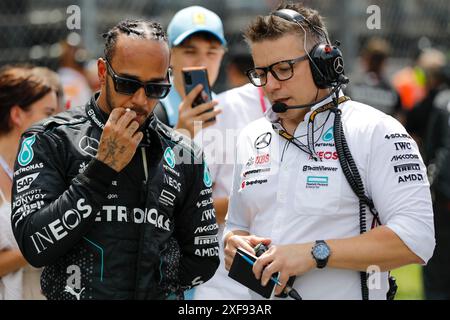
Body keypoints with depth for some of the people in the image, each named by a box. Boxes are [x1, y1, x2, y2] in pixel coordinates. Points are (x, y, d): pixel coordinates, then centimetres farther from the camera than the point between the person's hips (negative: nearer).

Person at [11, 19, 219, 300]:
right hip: (70, 293, -2)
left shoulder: (184, 156, 9)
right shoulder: (49, 142, -1)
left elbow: (203, 259, 12)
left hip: (152, 296, 2)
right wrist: (103, 168, -13)